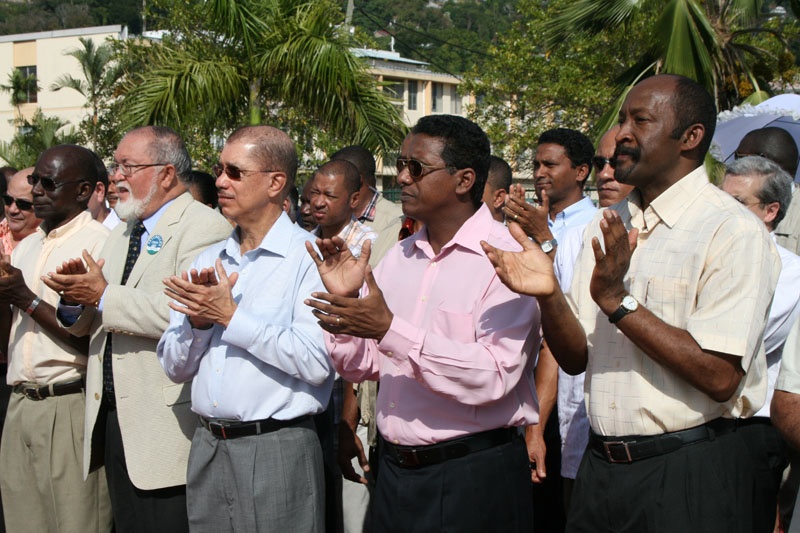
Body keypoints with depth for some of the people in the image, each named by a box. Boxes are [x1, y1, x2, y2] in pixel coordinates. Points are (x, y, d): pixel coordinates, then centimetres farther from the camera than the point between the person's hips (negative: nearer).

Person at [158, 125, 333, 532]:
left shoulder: (309, 257, -8)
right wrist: (198, 319, -9)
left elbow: (317, 362, -20)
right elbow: (174, 367, 11)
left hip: (276, 449, -6)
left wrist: (230, 316, -15)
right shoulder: (208, 260, 12)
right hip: (207, 448, 6)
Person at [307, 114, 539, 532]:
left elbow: (495, 377, -24)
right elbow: (361, 367, 12)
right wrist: (344, 300, -6)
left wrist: (389, 329, -27)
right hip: (394, 471, 6)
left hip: (473, 480, -6)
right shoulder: (397, 258, 9)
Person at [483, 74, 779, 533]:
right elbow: (577, 359, 8)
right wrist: (549, 295, -11)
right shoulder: (606, 228, 9)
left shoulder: (735, 232, -12)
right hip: (601, 469, 6)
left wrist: (617, 301, -20)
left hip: (688, 477, -6)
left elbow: (719, 378, -19)